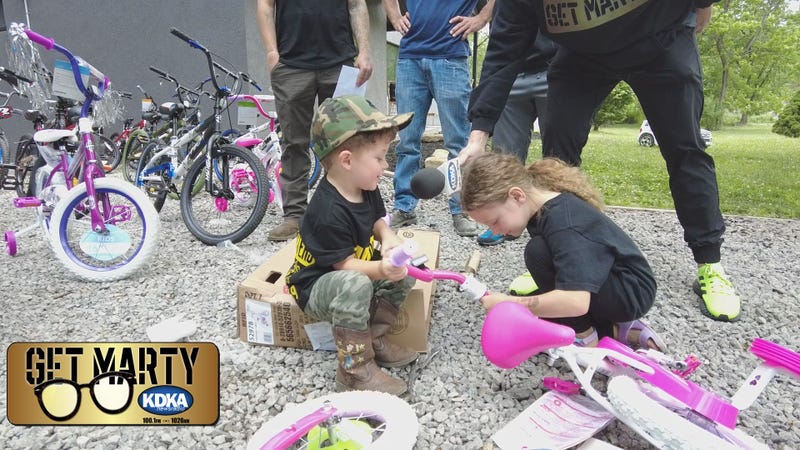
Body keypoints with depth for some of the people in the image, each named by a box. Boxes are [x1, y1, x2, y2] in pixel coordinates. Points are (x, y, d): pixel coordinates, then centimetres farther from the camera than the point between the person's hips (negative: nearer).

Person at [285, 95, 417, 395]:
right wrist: (381, 269, -43)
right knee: (355, 285, -38)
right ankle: (355, 370, -24)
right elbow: (345, 264, -27)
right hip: (315, 287, -9)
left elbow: (376, 220, 11)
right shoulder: (328, 212, -32)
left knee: (404, 272, -3)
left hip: (355, 269, 9)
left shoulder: (366, 190, -5)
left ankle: (373, 337, 3)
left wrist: (387, 237, -11)